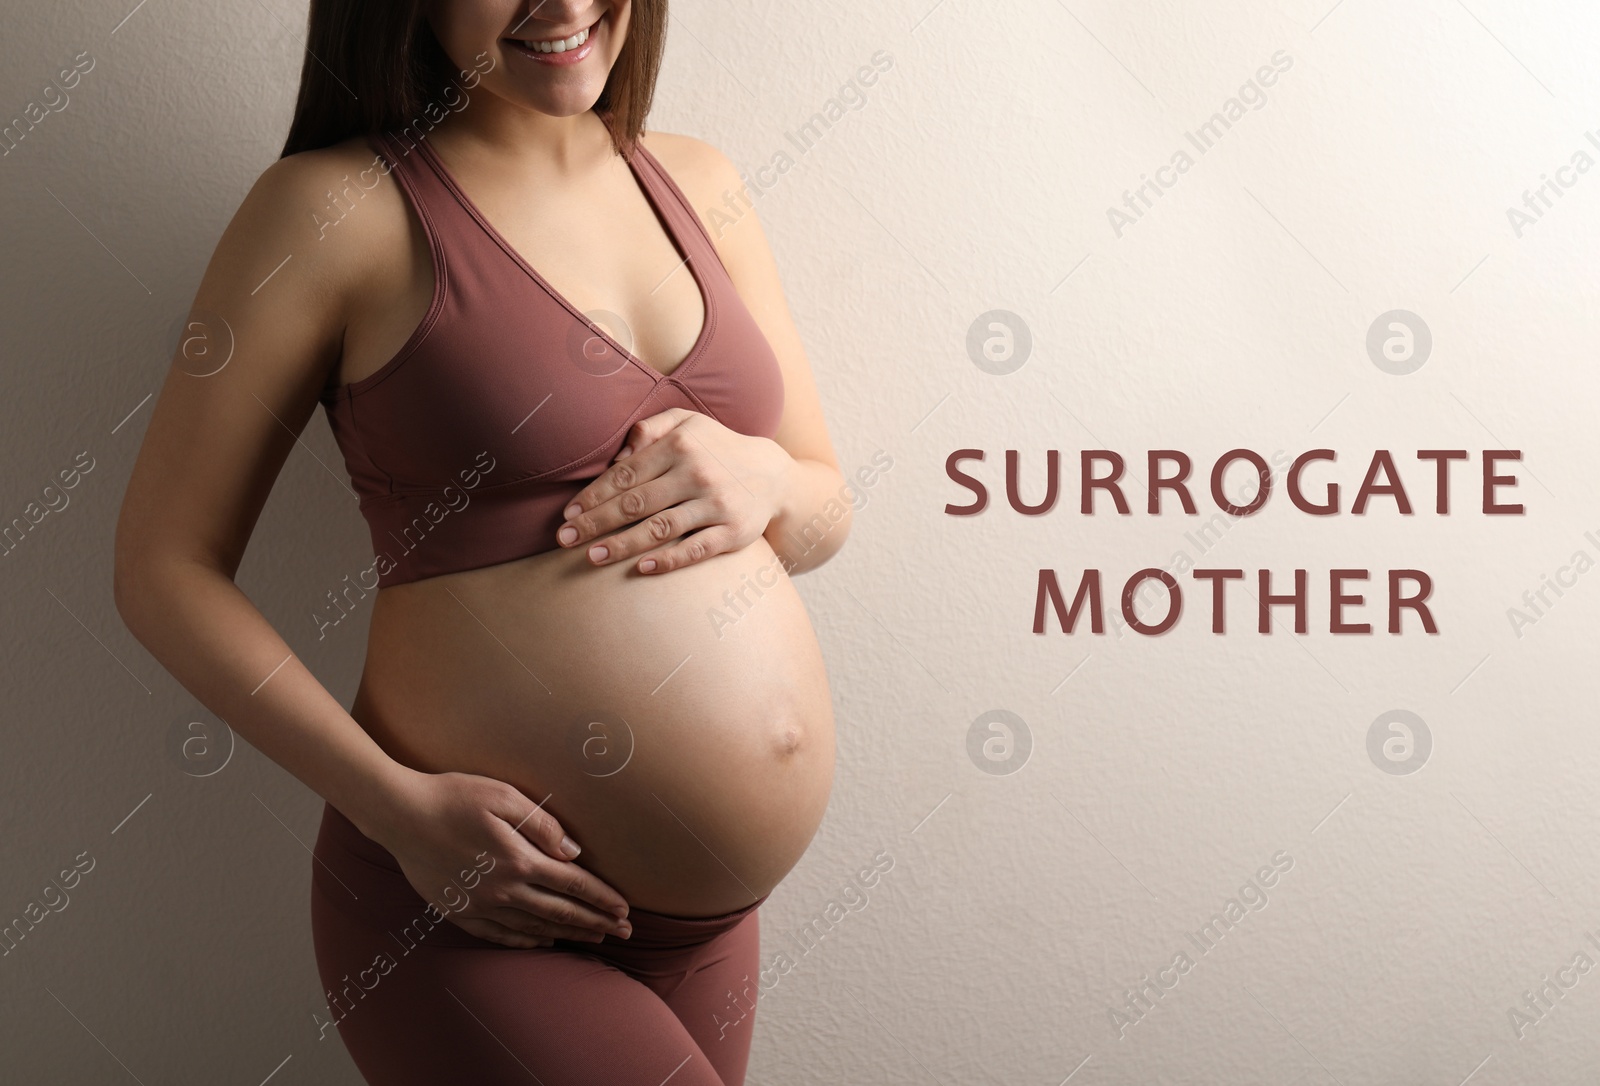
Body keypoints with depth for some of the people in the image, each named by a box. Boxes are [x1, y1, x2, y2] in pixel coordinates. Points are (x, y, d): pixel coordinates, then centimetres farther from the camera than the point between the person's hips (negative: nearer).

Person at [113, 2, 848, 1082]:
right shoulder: (335, 205, -8)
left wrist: (758, 476, -10)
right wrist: (398, 803, -16)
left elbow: (826, 514, 13)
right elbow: (165, 565, -6)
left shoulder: (695, 183, 7)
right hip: (465, 914, -6)